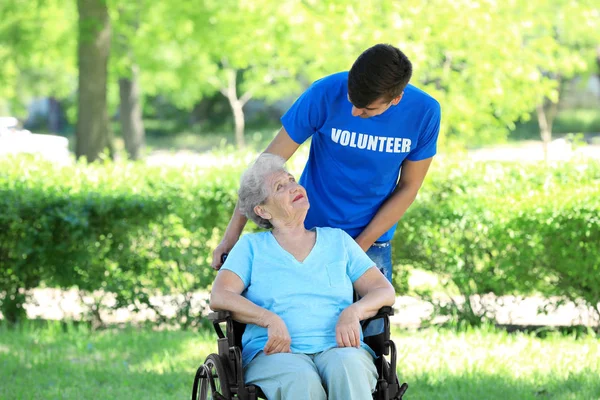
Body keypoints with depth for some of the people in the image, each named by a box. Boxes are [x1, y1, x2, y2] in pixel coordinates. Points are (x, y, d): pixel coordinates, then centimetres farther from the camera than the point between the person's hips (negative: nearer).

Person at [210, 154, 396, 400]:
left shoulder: (338, 240, 21)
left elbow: (385, 292, 14)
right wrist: (271, 320, -16)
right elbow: (219, 297, 1)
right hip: (275, 354, -1)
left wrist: (353, 313, -10)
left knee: (347, 369, -38)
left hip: (339, 349, 1)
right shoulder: (252, 246, 16)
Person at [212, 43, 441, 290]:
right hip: (308, 231, -1)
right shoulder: (325, 94, -19)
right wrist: (232, 233, -14)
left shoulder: (424, 112, -15)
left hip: (371, 242, 1)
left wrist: (358, 247, -11)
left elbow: (408, 187, -5)